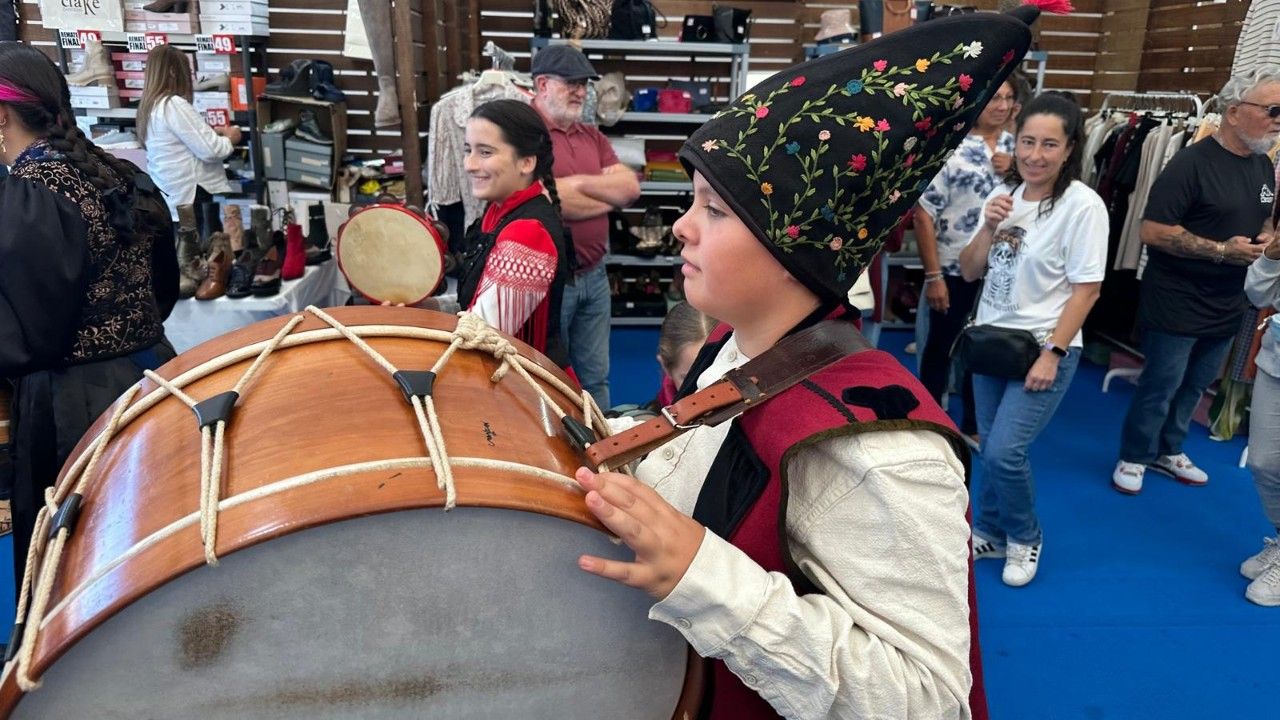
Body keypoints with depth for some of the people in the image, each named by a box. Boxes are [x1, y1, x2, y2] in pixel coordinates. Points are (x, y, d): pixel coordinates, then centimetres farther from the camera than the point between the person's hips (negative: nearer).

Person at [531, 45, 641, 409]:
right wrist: (609, 195, -5)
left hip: (594, 276, 7)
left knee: (595, 376, 16)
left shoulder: (592, 136, 13)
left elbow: (631, 187, 3)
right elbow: (546, 200, -22)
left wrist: (577, 182, -12)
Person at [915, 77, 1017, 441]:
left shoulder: (1015, 147, 4)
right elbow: (924, 214, -14)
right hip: (954, 269, -5)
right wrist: (932, 276, -16)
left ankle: (973, 423, 31)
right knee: (941, 345, 8)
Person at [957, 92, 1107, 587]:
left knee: (1005, 452, -10)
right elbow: (969, 273, 6)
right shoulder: (1004, 197, 3)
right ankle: (989, 533, 33)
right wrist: (988, 228, -11)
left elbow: (1086, 289, -14)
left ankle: (1024, 539, 17)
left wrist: (1052, 354, -17)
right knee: (990, 449, 12)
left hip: (1044, 347, -5)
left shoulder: (1083, 205, -14)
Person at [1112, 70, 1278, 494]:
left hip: (1227, 305, 7)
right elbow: (1152, 232, -22)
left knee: (1195, 385, 17)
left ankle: (1169, 451, 34)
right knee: (1160, 387, 3)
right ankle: (1133, 458, 20)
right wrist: (1222, 250, -21)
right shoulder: (1193, 163, -17)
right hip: (1177, 304, -7)